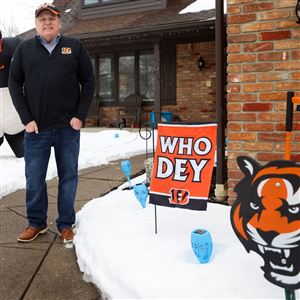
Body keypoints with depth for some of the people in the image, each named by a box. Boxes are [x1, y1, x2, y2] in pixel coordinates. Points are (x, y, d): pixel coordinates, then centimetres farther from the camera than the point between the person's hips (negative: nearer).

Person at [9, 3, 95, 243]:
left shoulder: (74, 47, 6)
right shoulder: (24, 49, 7)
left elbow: (88, 81, 5)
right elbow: (14, 84, 6)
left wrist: (80, 116, -4)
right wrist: (26, 118, -4)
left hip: (68, 127, 0)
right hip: (36, 128, 1)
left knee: (68, 177, 6)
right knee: (34, 178, 7)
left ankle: (66, 224, 20)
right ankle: (36, 223, 24)